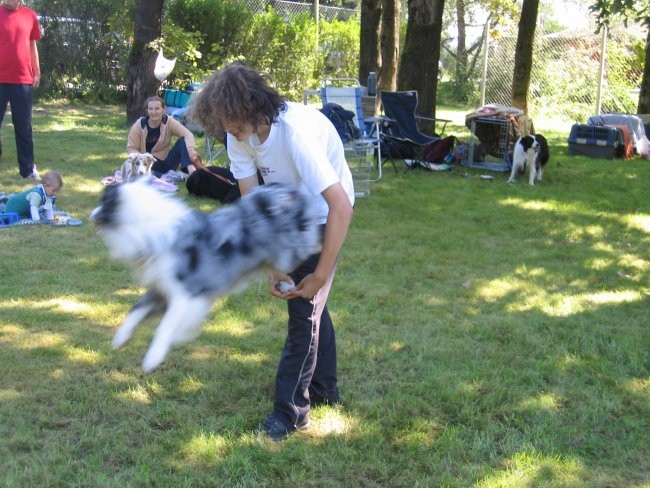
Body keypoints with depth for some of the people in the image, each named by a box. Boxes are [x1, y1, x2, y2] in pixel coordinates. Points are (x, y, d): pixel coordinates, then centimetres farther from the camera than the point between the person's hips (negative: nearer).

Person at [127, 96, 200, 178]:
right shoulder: (139, 126, -8)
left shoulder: (169, 122, -8)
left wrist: (191, 150, -41)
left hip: (167, 162, 2)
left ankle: (191, 170, -44)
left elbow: (187, 134, -20)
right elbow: (131, 148, -4)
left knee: (183, 141, -23)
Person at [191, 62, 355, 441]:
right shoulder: (239, 135, -17)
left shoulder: (297, 130, -38)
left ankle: (292, 410, 6)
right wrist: (272, 267, -19)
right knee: (307, 301, 17)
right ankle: (323, 388, 34)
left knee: (304, 306, -7)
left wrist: (320, 275, -33)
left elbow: (341, 206, -39)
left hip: (324, 212, -7)